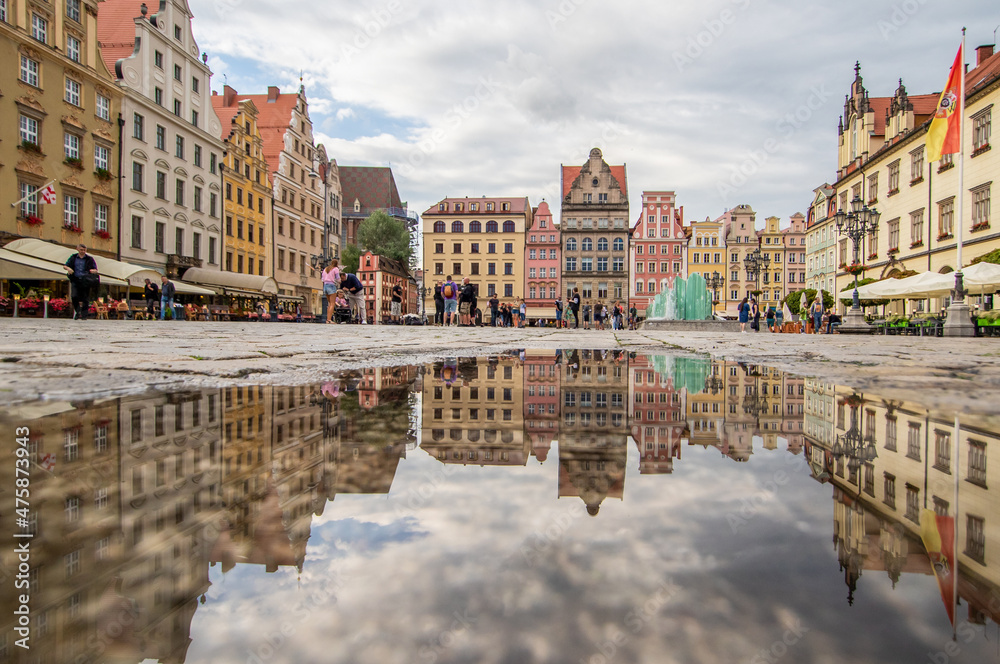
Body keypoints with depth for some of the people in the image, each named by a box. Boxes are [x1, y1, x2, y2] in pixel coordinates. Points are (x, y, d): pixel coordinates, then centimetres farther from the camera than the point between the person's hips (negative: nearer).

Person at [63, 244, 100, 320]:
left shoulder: (90, 259, 8)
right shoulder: (73, 258, 12)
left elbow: (95, 270, 9)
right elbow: (64, 266, 17)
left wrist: (93, 271, -16)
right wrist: (68, 268, -7)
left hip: (86, 281, -1)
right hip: (76, 280, 1)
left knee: (85, 299, -3)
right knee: (74, 296, -12)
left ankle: (84, 315, 2)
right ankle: (77, 312, 5)